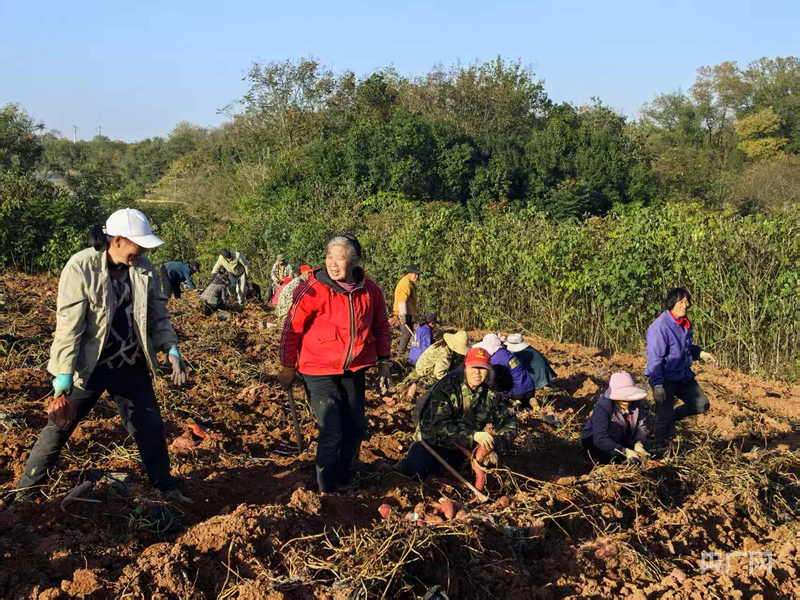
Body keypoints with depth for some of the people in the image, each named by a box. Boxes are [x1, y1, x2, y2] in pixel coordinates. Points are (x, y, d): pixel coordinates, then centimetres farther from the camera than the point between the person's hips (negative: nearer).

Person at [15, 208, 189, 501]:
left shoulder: (144, 268, -4)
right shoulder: (81, 268, -18)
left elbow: (157, 313, 6)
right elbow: (69, 325, -18)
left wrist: (171, 348, -5)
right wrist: (64, 372, -19)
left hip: (131, 366, 4)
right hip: (88, 366, -4)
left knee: (150, 428, 10)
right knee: (60, 425, 6)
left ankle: (165, 488, 27)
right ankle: (27, 489, 24)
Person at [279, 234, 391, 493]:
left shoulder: (370, 290, -4)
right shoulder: (313, 290, -17)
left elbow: (381, 326, 11)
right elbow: (292, 329, -9)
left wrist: (383, 361, 10)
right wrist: (288, 368, -3)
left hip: (354, 370, 5)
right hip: (319, 372, -5)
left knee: (356, 428, 13)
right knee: (332, 433, -6)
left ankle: (346, 481, 35)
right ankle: (326, 491, 13)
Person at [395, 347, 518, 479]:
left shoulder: (490, 395, -5)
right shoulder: (447, 387, -18)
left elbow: (509, 423, -2)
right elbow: (439, 424, -26)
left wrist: (495, 441, -25)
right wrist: (473, 435, -38)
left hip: (462, 450, 4)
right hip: (433, 442, -4)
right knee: (413, 472, -23)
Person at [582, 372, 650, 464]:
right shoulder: (602, 407, -33)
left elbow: (641, 426, -16)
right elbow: (600, 439, -40)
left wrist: (638, 444, -37)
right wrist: (624, 451, -49)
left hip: (620, 439, 5)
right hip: (594, 440, -5)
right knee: (614, 428, -33)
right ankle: (611, 464, -23)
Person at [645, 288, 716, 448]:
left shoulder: (685, 323, 4)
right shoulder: (660, 327, -22)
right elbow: (654, 358, -22)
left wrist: (700, 353, 7)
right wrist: (657, 385, -24)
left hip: (684, 376, 8)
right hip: (666, 379, -8)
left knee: (702, 405, 12)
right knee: (664, 418, -3)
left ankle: (670, 418, 26)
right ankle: (660, 448, 14)